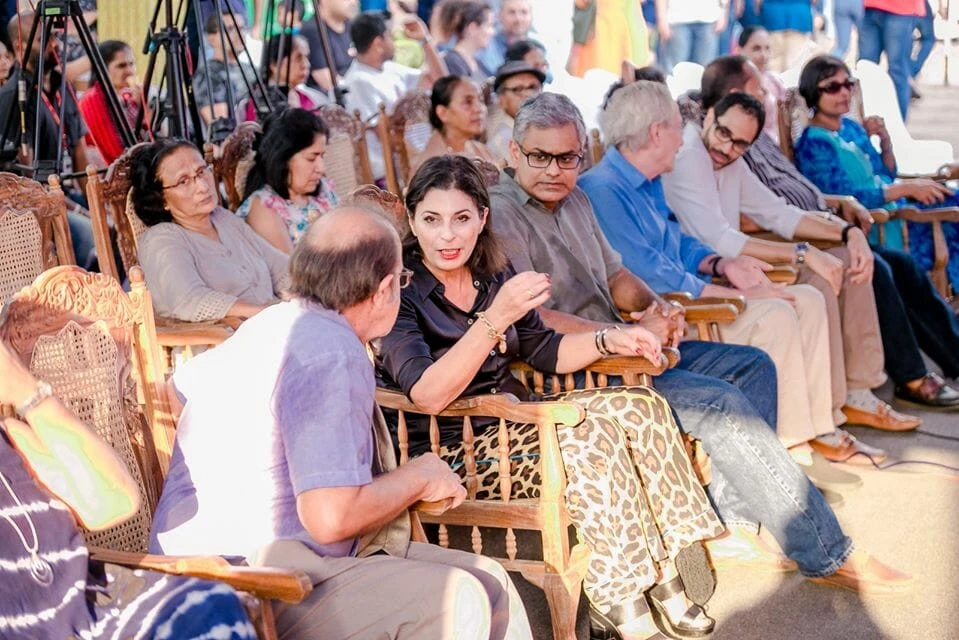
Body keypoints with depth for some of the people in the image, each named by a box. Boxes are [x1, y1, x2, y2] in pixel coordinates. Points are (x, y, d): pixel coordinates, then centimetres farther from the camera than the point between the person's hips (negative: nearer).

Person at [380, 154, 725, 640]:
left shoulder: (491, 274, 6)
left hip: (509, 422, 8)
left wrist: (608, 341, -1)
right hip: (445, 451, -8)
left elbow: (542, 349, 17)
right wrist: (496, 318, -37)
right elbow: (428, 396, -28)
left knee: (640, 408, -9)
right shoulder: (401, 290, -15)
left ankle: (662, 583, -8)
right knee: (589, 437, -27)